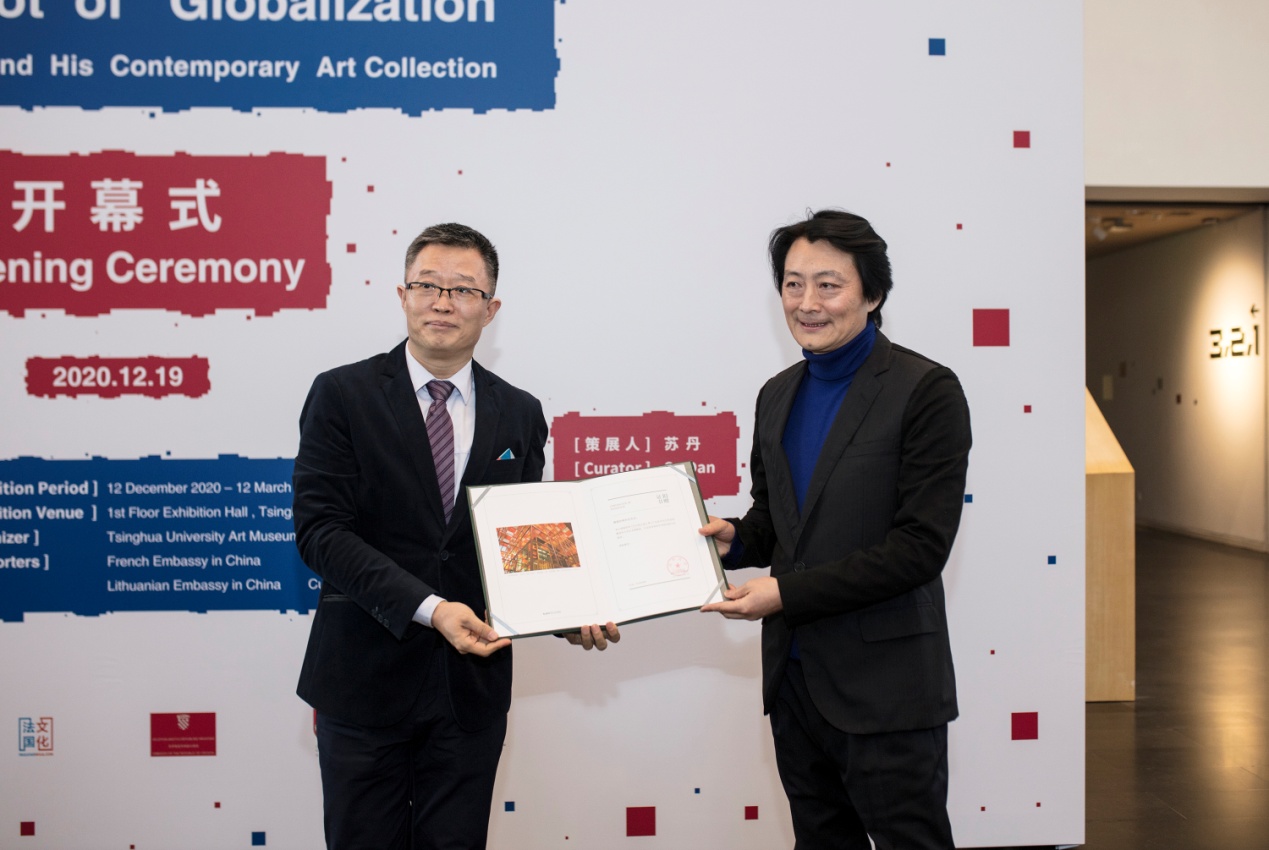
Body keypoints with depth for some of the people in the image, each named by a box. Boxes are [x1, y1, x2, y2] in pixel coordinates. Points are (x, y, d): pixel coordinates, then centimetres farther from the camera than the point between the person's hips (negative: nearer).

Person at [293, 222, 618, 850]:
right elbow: (319, 529, -13)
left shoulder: (519, 414, 6)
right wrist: (428, 608, -23)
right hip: (366, 677, -2)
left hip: (472, 683, 3)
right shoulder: (342, 395, -4)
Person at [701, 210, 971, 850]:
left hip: (884, 686, -7)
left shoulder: (927, 391, -12)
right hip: (795, 675, 7)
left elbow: (920, 545, -18)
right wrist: (736, 540, -2)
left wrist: (785, 593, -19)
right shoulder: (778, 395, 10)